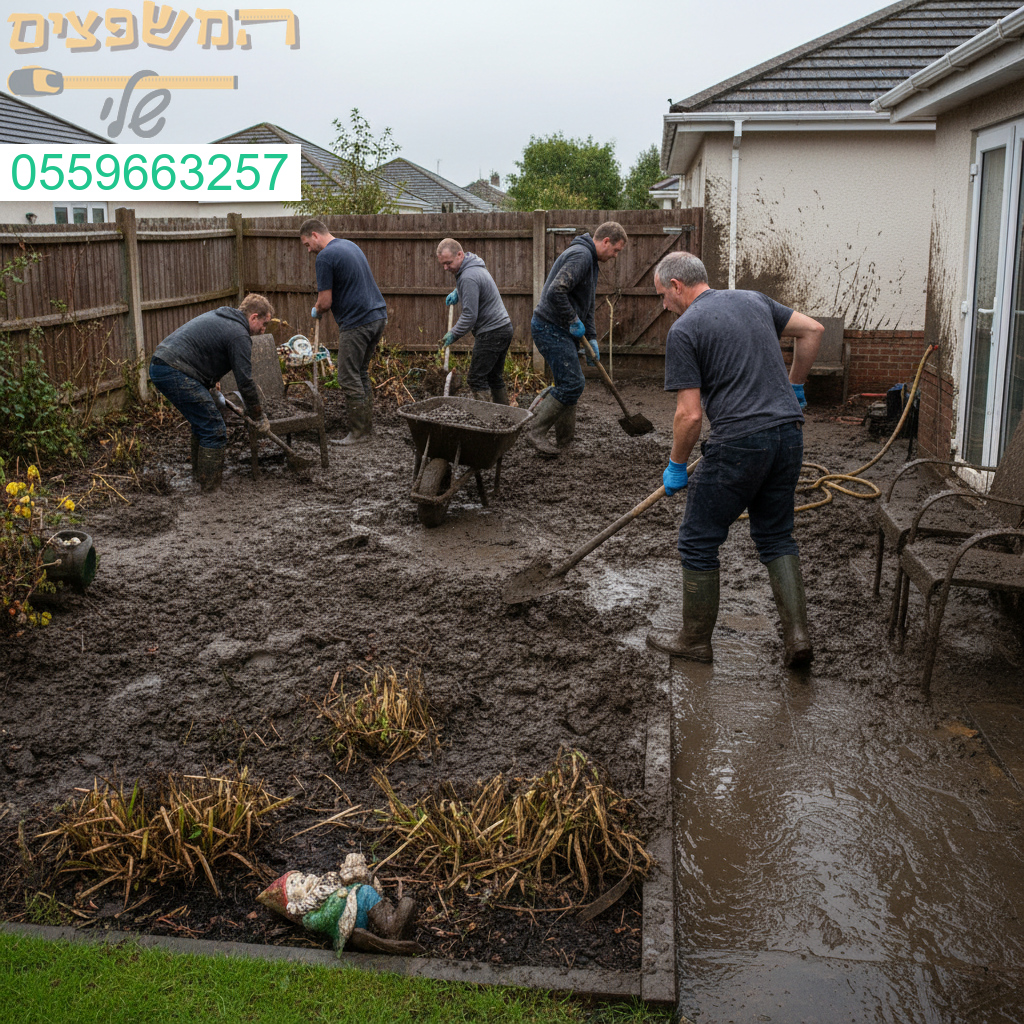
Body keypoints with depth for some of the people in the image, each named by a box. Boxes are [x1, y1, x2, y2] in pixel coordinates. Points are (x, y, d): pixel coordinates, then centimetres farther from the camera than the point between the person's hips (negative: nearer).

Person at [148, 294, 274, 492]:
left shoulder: (218, 316, 22)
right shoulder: (239, 335, -7)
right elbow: (245, 382, -8)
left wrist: (210, 381, 41)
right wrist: (260, 417, 1)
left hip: (159, 365, 10)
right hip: (176, 373, -10)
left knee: (203, 423, 23)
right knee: (214, 431, -5)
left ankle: (199, 474, 33)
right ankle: (211, 488, -1)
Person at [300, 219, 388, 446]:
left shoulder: (326, 256, -12)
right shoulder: (350, 245, 16)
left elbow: (325, 302, -14)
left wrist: (316, 312, 8)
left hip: (357, 323, -9)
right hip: (378, 315, 9)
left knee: (349, 378, -1)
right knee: (361, 373, 17)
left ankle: (359, 432, 2)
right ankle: (367, 426, 20)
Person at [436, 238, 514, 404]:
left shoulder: (468, 277, -20)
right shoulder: (474, 265, 12)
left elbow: (470, 315, -21)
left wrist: (454, 334, -10)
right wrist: (456, 292, 18)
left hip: (491, 333, -10)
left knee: (477, 379, -9)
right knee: (494, 377, 16)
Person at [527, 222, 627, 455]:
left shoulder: (590, 260, 19)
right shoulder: (580, 255, -17)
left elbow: (586, 305, 25)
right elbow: (556, 292, -29)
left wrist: (591, 339, 18)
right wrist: (573, 321, -18)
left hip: (563, 331, 11)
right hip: (551, 328, -11)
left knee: (569, 385, 12)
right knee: (572, 384, -12)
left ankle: (566, 443, 19)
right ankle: (536, 432, -5)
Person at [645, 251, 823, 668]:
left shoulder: (684, 330, -6)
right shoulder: (753, 300, 14)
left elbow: (689, 415, -10)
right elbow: (812, 330, 19)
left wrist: (676, 466, 4)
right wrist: (793, 386, 29)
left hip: (739, 442, -7)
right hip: (789, 432, 7)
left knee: (699, 541, 10)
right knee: (776, 536, 20)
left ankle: (695, 640, 20)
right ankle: (797, 634, 11)